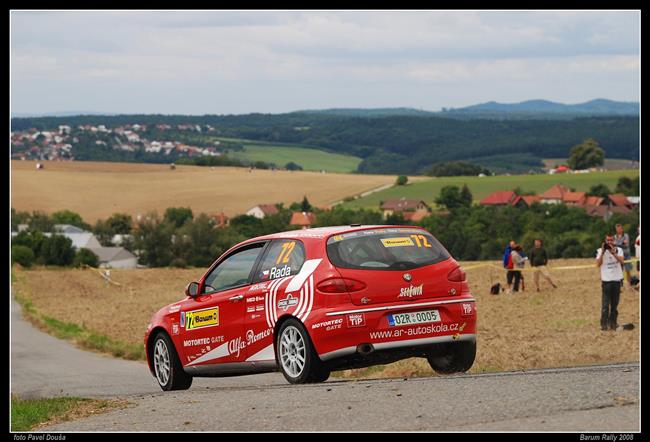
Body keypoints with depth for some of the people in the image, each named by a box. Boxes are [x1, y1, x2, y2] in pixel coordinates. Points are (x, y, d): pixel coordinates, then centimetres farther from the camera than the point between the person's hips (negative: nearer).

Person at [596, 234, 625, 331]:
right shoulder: (600, 251, 0)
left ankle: (612, 323, 17)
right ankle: (604, 324, -4)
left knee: (615, 304, 9)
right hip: (606, 280, -3)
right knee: (605, 305, -7)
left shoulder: (618, 250, 5)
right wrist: (603, 252, -17)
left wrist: (613, 252, -22)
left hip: (617, 280, 3)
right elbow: (598, 264, -11)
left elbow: (622, 260, -12)